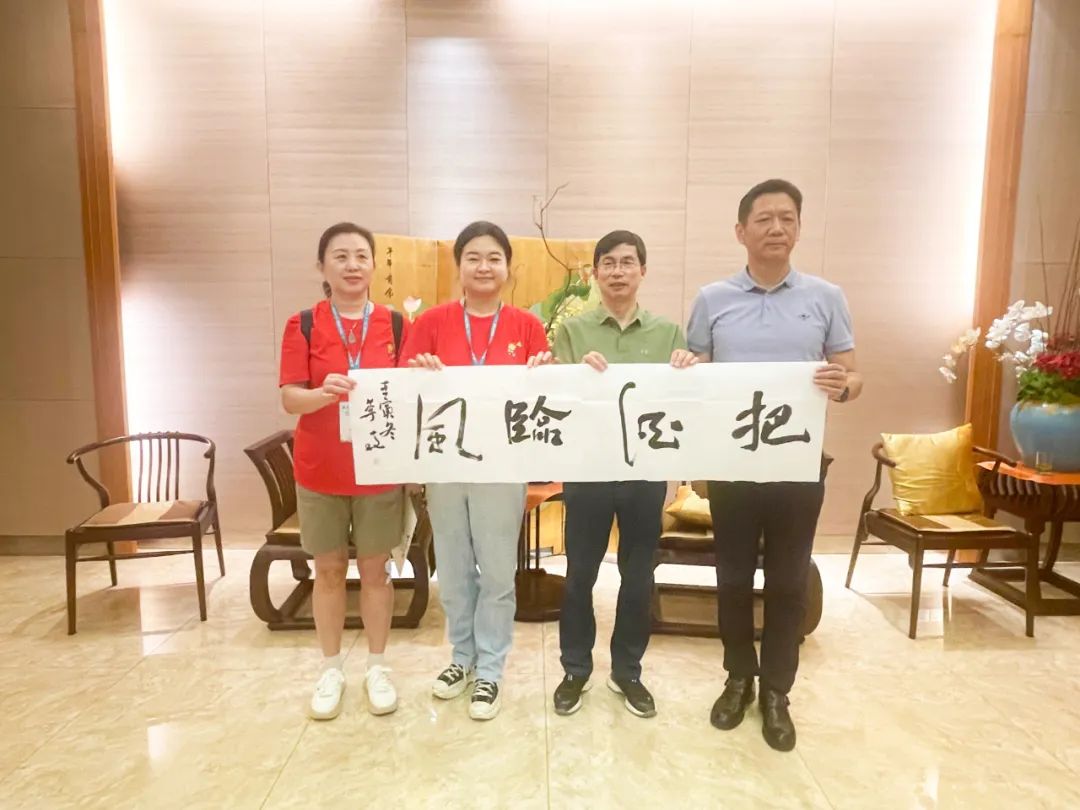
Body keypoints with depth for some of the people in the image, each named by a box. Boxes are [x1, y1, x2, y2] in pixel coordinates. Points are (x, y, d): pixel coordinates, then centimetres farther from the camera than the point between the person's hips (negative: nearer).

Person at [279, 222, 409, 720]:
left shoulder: (395, 325, 0)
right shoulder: (303, 325, -2)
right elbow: (289, 399, -9)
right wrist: (323, 393, -30)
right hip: (320, 471, 0)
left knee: (375, 569, 10)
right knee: (329, 569, 11)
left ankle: (378, 668, 27)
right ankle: (331, 670, 29)